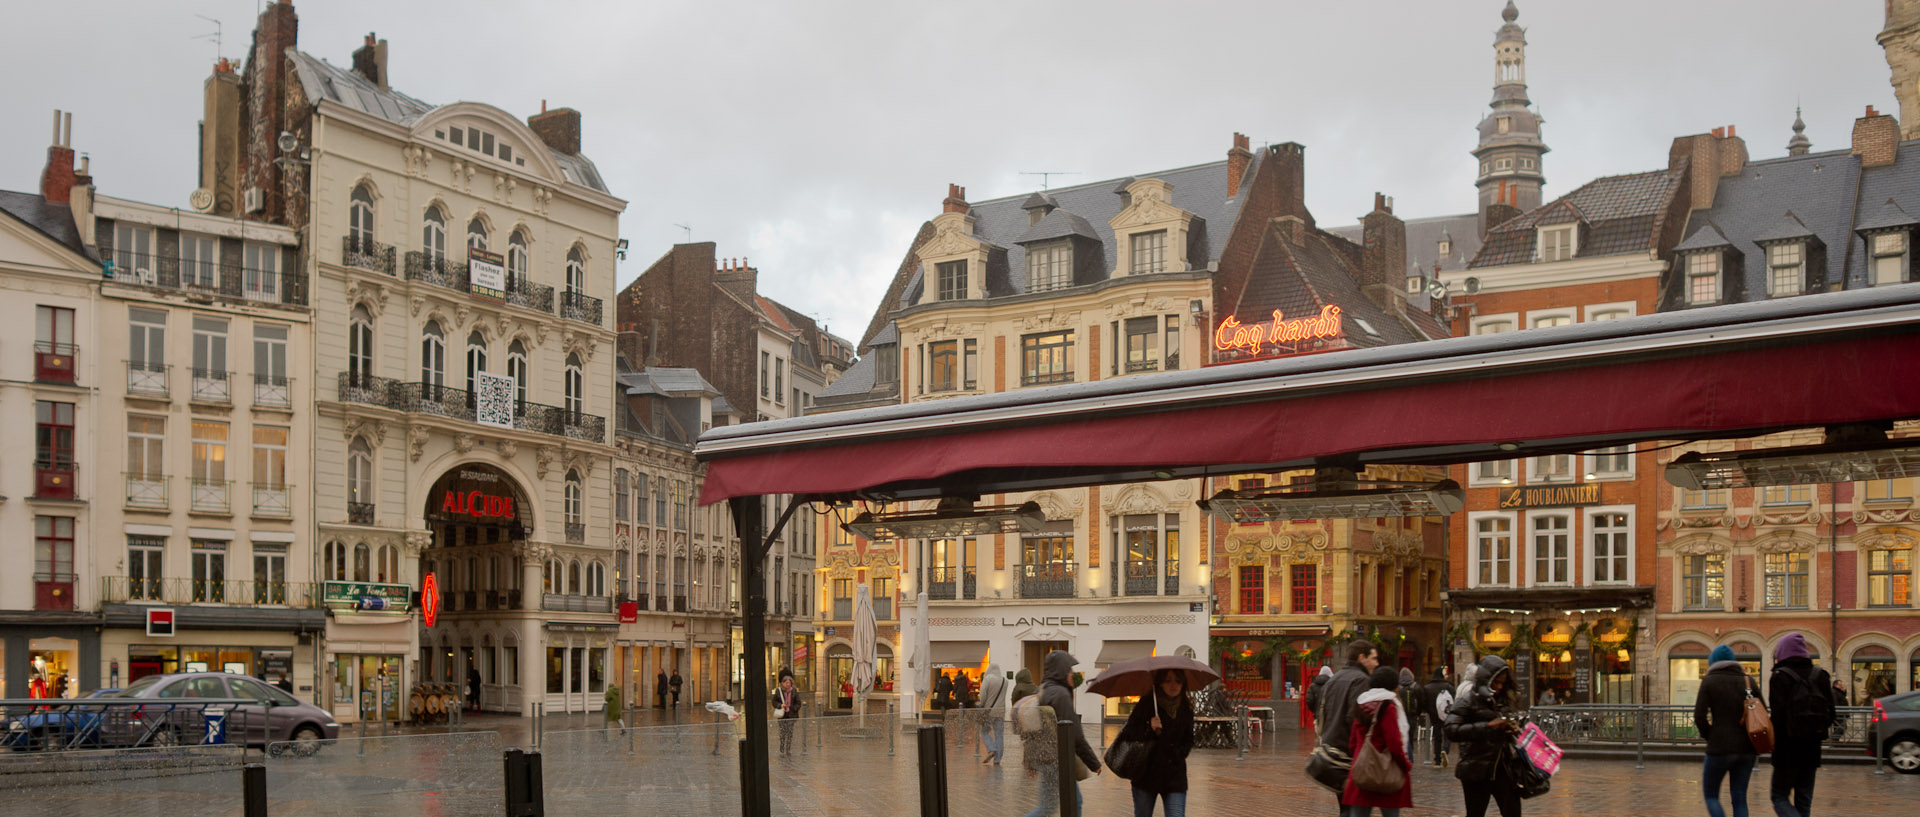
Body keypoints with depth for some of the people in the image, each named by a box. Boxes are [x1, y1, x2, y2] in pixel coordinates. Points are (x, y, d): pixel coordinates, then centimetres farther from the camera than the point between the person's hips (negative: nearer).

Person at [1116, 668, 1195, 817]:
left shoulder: (1186, 708, 7)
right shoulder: (1146, 704, -5)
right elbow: (1127, 734, -9)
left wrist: (1179, 753, 1)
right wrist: (1149, 730, -23)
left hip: (1175, 777, 2)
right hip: (1146, 774, -2)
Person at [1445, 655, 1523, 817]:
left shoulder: (1503, 701, 13)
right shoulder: (1466, 702, -8)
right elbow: (1451, 731, -22)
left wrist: (1513, 730, 4)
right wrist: (1488, 726, -24)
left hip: (1501, 768, 6)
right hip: (1476, 772, -6)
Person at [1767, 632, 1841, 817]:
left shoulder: (1780, 677, -11)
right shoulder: (1819, 675, 5)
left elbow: (1778, 714, -16)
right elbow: (1830, 711, 2)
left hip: (1788, 747, -5)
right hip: (1812, 746, 5)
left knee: (1779, 796, 4)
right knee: (1804, 800, 13)